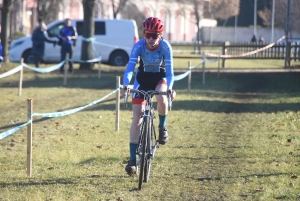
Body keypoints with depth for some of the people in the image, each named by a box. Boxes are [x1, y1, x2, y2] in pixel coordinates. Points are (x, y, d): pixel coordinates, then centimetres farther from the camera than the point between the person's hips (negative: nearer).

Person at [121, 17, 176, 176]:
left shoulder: (165, 47, -23)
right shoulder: (139, 46, -23)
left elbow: (169, 71, -26)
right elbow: (130, 67, -30)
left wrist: (170, 88, -44)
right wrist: (125, 85, -46)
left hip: (159, 78, -1)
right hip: (142, 77, 1)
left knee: (161, 97, -36)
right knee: (137, 117, -11)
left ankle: (162, 127, -6)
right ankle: (132, 158, -8)